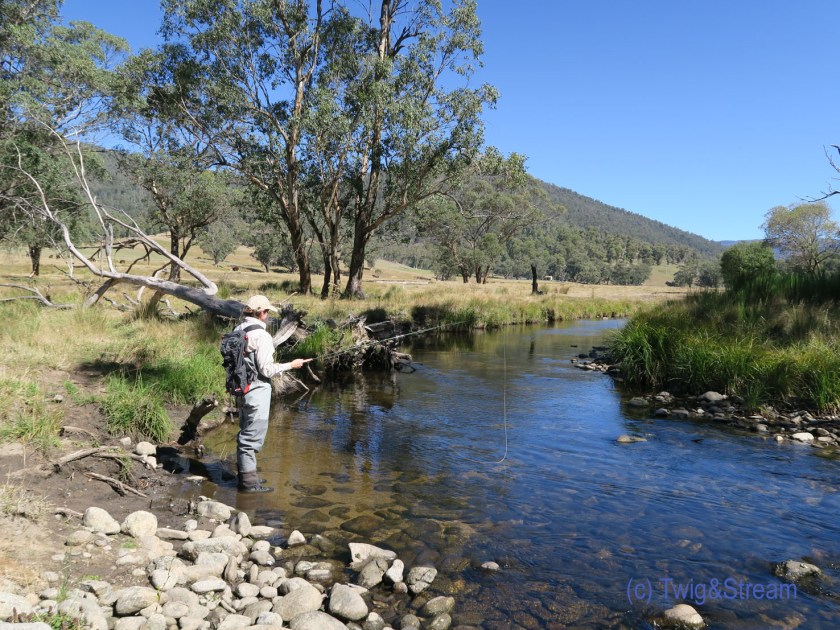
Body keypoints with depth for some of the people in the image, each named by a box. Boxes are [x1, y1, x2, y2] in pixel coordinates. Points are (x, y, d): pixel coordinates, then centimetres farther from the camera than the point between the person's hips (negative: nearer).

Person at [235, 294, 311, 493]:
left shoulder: (238, 331, 7)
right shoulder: (261, 335, -19)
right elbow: (266, 370, -20)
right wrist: (291, 365, -8)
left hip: (241, 389, 9)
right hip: (257, 390, -9)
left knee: (246, 432, 20)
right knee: (253, 435, 0)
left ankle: (245, 473, 31)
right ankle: (248, 481, 7)